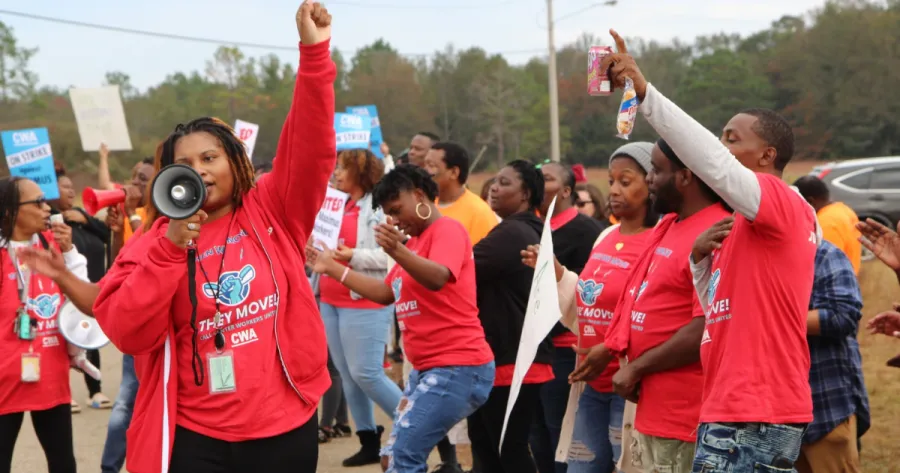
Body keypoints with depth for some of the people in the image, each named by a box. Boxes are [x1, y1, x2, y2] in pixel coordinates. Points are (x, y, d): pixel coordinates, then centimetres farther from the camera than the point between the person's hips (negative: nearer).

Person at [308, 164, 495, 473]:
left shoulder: (447, 230, -10)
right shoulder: (415, 242, 20)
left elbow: (438, 278, -30)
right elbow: (385, 293, 25)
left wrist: (397, 252, -47)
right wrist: (332, 268, 21)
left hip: (458, 369, -10)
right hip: (428, 368, 10)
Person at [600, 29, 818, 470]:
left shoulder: (782, 203, -9)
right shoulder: (748, 223, 20)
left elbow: (714, 164, -26)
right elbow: (723, 308, 23)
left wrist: (643, 92, -31)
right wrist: (702, 257, 4)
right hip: (734, 411, 10)